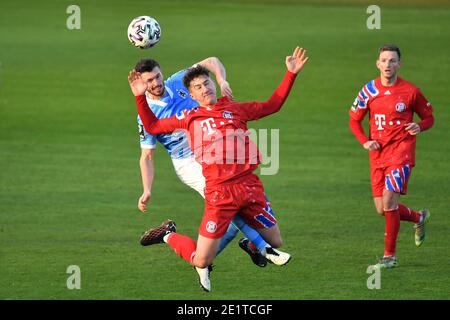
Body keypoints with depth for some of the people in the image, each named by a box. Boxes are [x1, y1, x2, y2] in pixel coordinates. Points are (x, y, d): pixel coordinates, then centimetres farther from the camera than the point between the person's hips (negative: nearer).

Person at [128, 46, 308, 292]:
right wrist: (141, 97, 7)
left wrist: (291, 74, 19)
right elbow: (152, 126, 17)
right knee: (201, 261, -4)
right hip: (220, 192, -3)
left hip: (250, 186, 3)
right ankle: (169, 236, 24)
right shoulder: (190, 118, 7)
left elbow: (272, 105, 24)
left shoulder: (235, 109, 12)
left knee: (275, 243, 12)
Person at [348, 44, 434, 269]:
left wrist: (419, 127, -15)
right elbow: (354, 120, 13)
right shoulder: (369, 90, 3)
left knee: (389, 201, -18)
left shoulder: (410, 91, -4)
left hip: (401, 151, -4)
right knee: (382, 209, 5)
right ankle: (419, 218, 36)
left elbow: (429, 117, 8)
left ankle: (390, 255, -8)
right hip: (378, 155, 4)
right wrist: (365, 142, -4)